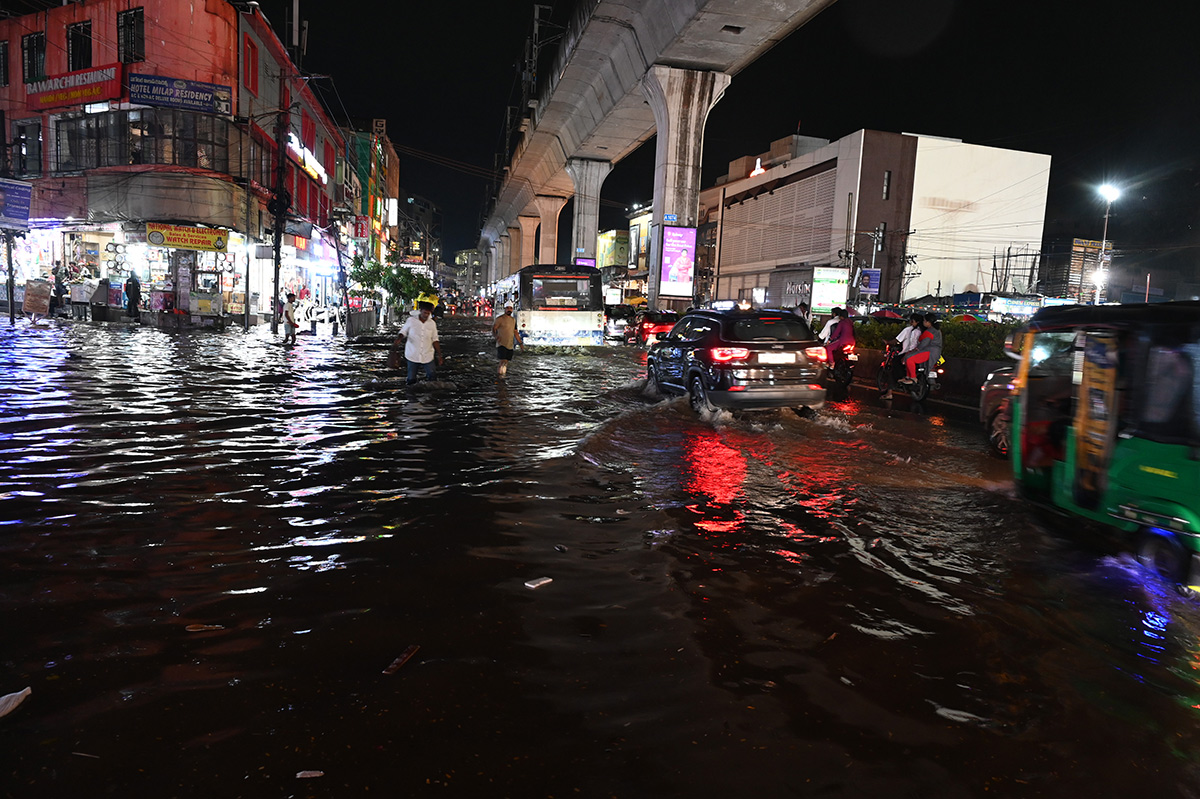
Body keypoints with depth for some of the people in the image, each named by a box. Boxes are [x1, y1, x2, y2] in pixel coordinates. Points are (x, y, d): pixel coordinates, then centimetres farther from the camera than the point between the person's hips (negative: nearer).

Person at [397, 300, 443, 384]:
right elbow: (403, 332, 3)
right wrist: (399, 338, -21)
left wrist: (439, 356, 3)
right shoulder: (411, 320, -5)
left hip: (427, 357, 1)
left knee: (432, 377, -1)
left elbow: (435, 340, 5)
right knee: (411, 380, 6)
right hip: (412, 356, -1)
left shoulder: (432, 323, 0)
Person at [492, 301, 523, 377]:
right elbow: (493, 328, -11)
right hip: (501, 344, -6)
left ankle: (503, 376, 12)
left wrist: (520, 343, 21)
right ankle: (500, 376, -9)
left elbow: (515, 333, 22)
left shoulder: (513, 320, 15)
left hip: (510, 345, 6)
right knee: (503, 360, -15)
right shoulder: (500, 318, -5)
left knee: (506, 362, 5)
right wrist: (496, 335, -31)